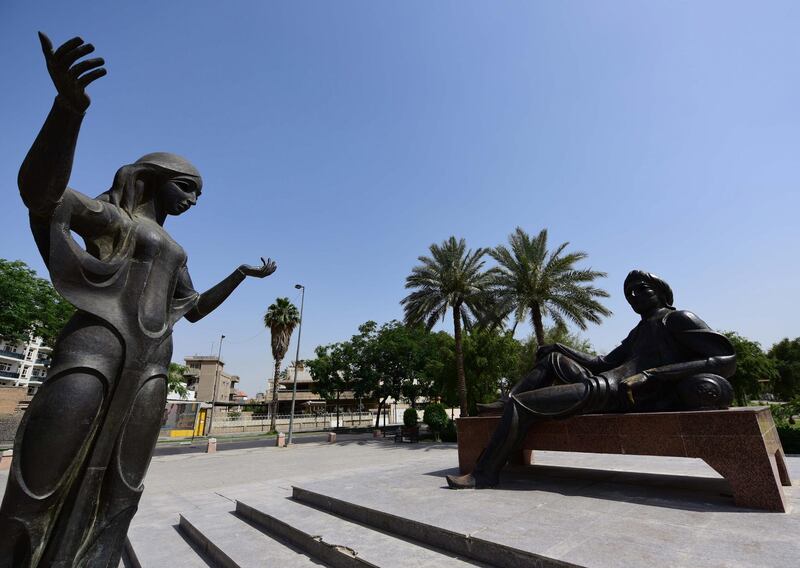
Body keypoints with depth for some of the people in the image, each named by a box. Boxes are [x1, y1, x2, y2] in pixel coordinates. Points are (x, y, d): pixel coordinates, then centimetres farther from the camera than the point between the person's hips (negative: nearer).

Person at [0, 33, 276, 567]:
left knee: (117, 498, 5)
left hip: (152, 363, 6)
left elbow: (195, 308, 27)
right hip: (95, 346, -6)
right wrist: (70, 104, -27)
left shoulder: (172, 252, 26)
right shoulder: (107, 213, 8)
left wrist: (242, 274, 22)